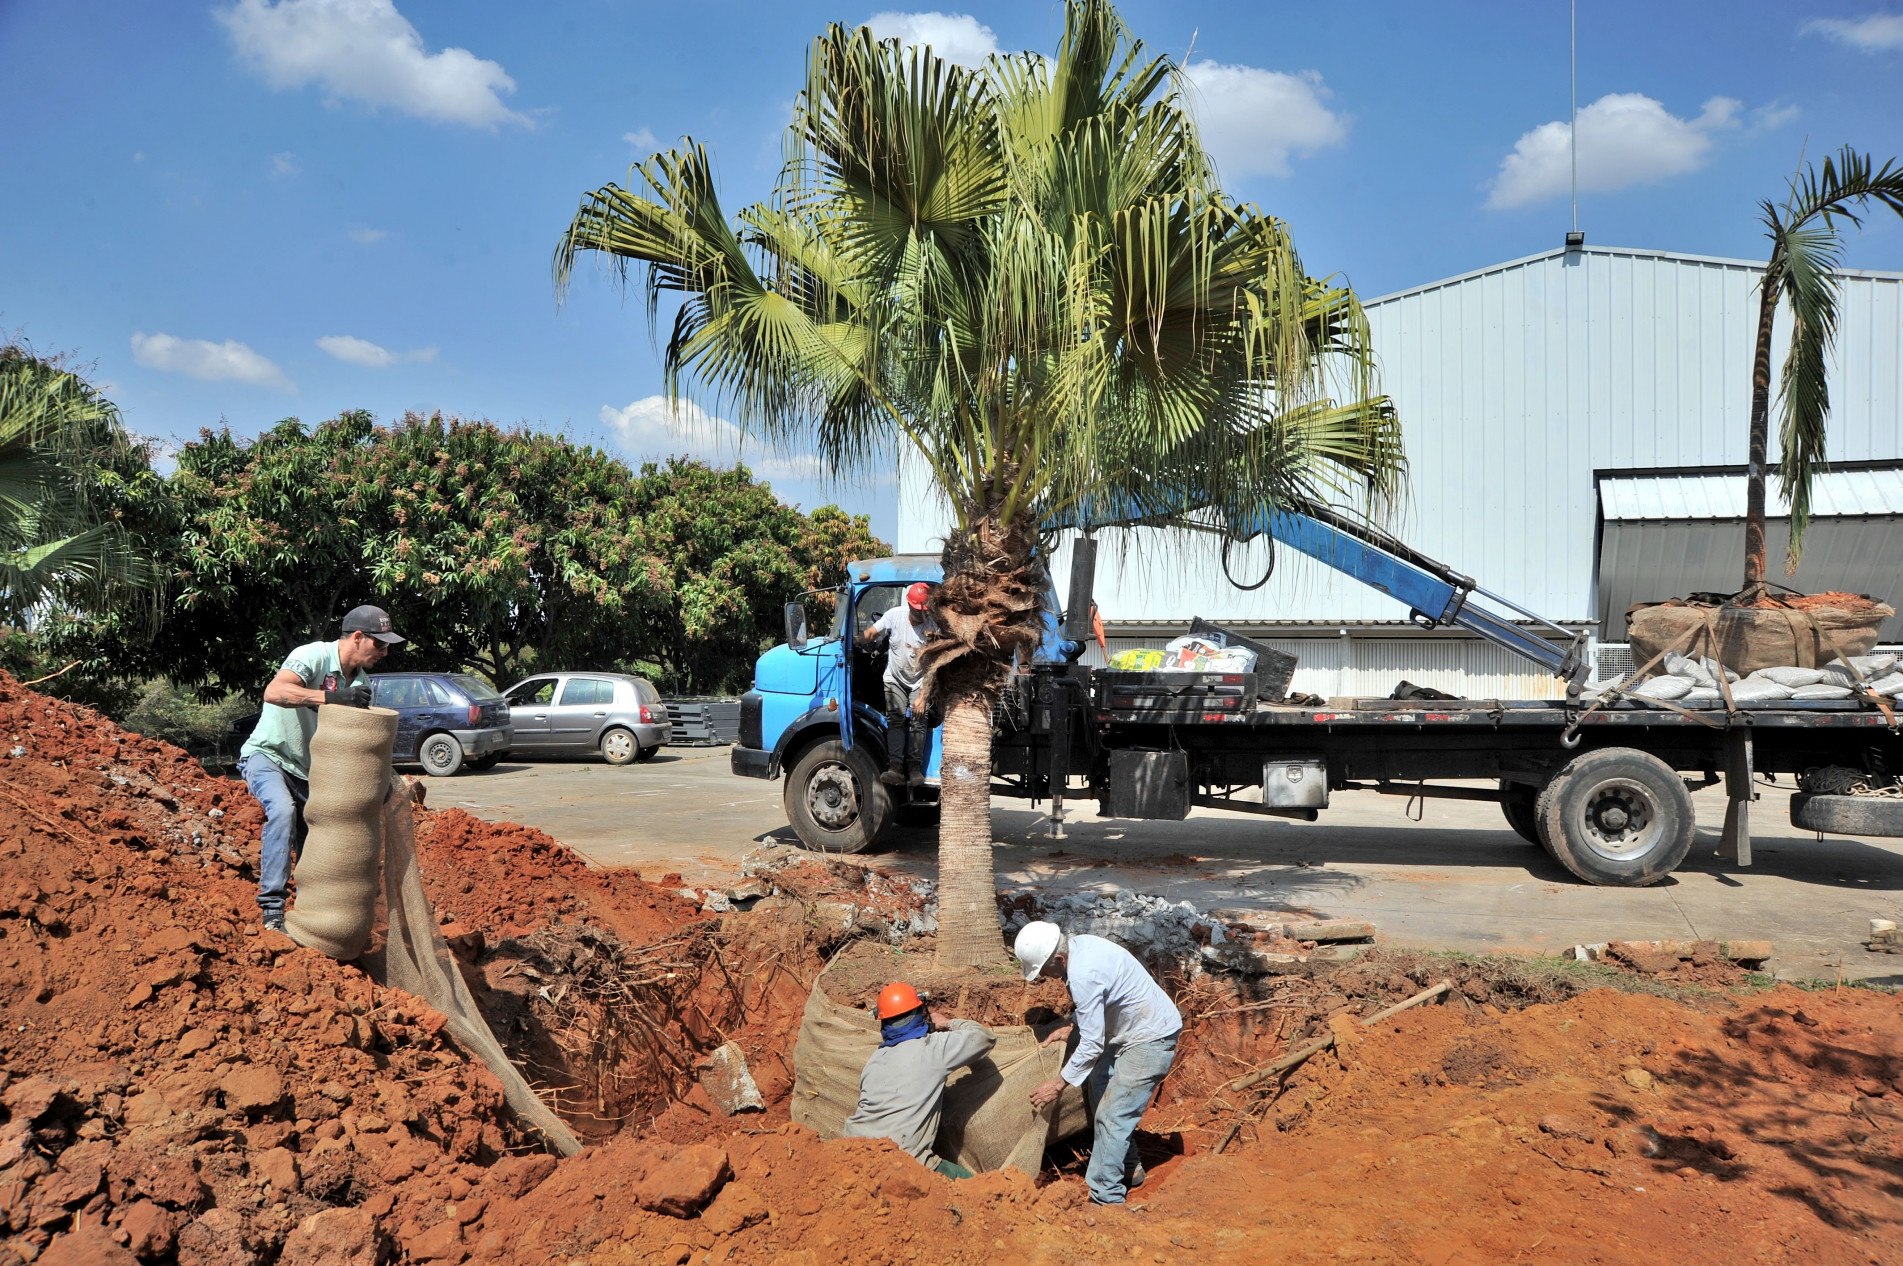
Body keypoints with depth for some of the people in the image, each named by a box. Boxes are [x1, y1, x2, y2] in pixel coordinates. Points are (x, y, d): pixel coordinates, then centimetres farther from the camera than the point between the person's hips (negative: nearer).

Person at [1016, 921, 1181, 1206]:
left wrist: (1059, 1083, -16)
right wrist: (1069, 1027, 8)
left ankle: (1107, 1198, -1)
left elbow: (1092, 1044, -25)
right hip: (1131, 1031, 10)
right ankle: (1129, 1169, 32)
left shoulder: (1083, 976, -31)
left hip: (1151, 1040, -10)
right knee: (1098, 1086, 18)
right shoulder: (1078, 945, -3)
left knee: (1112, 1115, -9)